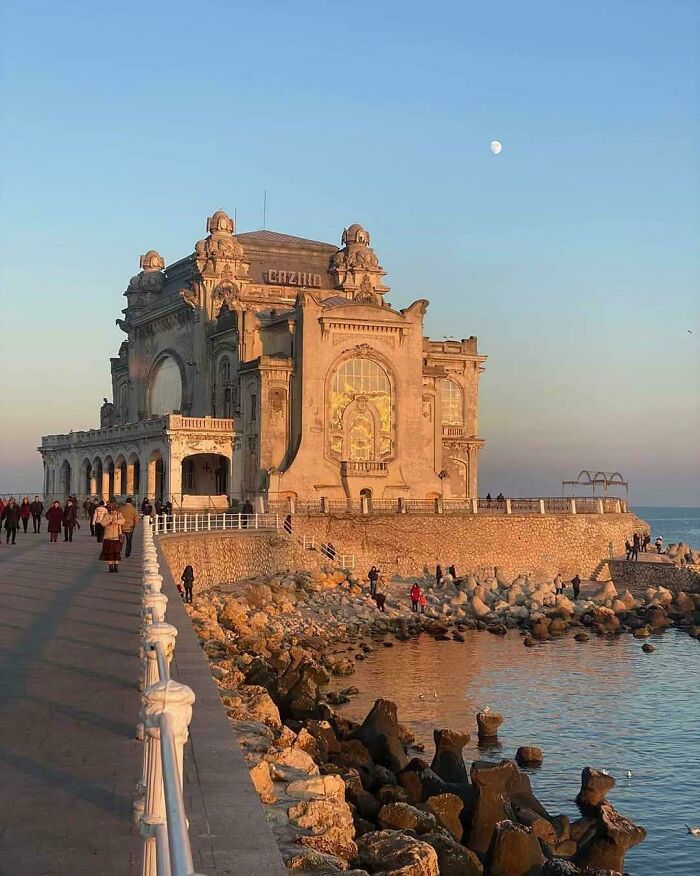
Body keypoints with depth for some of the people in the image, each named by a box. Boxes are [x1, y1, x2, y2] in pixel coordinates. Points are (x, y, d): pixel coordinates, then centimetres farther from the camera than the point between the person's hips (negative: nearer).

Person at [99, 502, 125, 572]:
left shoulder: (119, 515, 3)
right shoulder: (107, 516, 4)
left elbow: (122, 521, -16)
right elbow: (103, 523, -10)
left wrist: (116, 521, -34)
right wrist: (110, 520, -25)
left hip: (117, 537, -1)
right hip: (108, 537, 1)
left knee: (117, 552, -2)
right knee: (109, 552, 3)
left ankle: (116, 566, 5)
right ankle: (111, 567, 10)